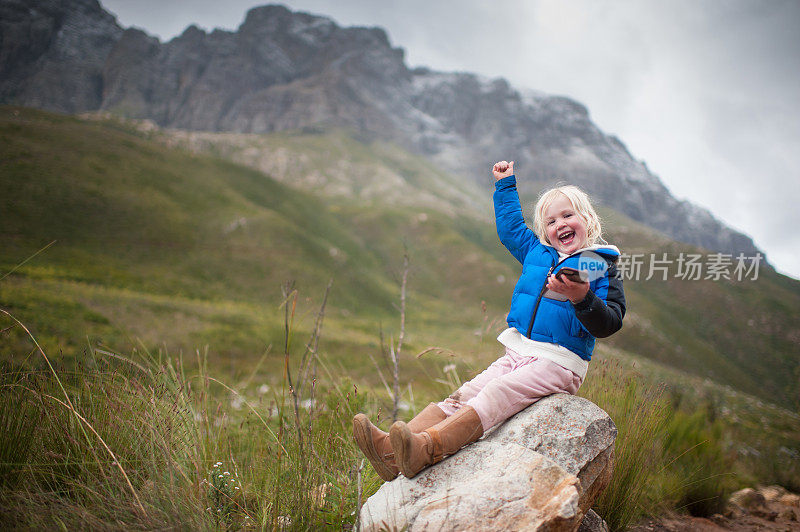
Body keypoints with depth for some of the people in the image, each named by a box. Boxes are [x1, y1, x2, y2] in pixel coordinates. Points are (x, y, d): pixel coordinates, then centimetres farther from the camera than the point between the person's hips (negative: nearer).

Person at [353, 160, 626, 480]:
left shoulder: (601, 267, -1)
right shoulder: (536, 252, 17)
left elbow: (609, 324, -10)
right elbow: (510, 227, 37)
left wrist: (583, 298, -28)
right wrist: (506, 185, 42)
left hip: (558, 364, -5)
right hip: (518, 354, 6)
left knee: (497, 394, -30)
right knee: (465, 394, -16)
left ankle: (427, 448, -49)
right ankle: (392, 449, -33)